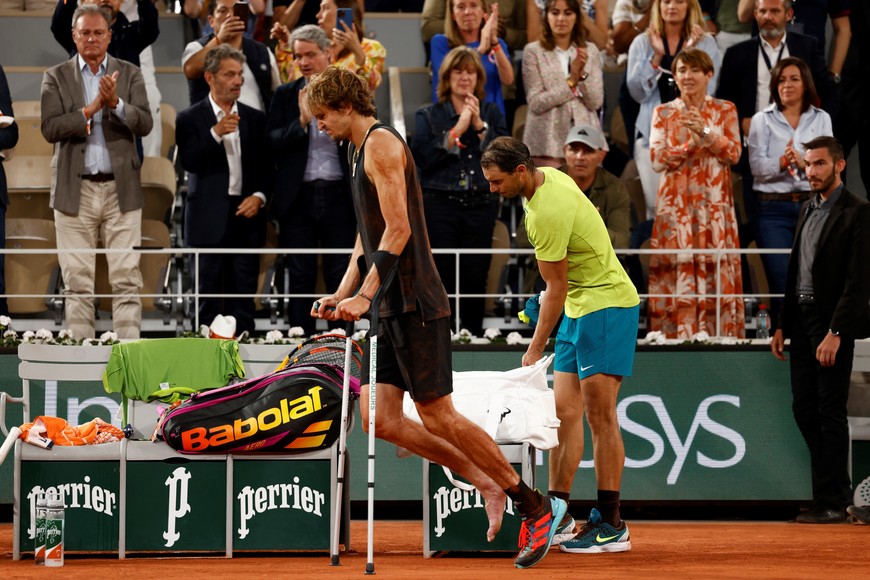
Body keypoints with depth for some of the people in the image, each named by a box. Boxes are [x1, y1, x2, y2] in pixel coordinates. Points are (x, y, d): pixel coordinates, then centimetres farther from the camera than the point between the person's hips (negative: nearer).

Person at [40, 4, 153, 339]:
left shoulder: (129, 74, 9)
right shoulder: (56, 77, 7)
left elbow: (145, 124, -3)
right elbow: (50, 129, -6)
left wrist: (116, 103, -20)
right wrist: (91, 109, -15)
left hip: (121, 189, 0)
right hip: (75, 191, 0)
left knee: (127, 280, -3)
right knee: (77, 283, 0)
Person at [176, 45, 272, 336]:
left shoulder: (255, 119, 12)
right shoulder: (190, 119, 2)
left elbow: (267, 167, 13)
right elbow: (188, 162, -10)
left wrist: (259, 197, -4)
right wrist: (215, 134, -20)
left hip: (246, 215, 3)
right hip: (209, 219, -3)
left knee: (243, 296, 1)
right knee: (209, 294, -1)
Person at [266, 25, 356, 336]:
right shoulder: (285, 95, 8)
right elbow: (272, 142, -2)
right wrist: (301, 121, -16)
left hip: (339, 196, -1)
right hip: (298, 198, 1)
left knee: (341, 277, 1)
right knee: (300, 279, 3)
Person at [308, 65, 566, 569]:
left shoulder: (381, 142, -9)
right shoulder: (363, 149, 22)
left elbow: (398, 229, -18)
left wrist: (365, 296, -21)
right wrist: (342, 296, 16)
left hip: (415, 304, -10)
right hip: (393, 307, 10)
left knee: (438, 418, -9)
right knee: (380, 419, 2)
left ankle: (538, 506, -1)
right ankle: (487, 483, 7)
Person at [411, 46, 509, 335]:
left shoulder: (491, 114, 13)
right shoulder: (428, 115, 9)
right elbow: (421, 157, -8)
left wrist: (480, 126, -9)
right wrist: (457, 130, -10)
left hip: (481, 205, 2)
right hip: (440, 205, -2)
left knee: (476, 276, 0)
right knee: (441, 276, -7)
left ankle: (473, 336, 7)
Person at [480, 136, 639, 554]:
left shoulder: (548, 213, -24)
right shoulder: (550, 176, 3)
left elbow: (556, 289, -18)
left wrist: (535, 350, -11)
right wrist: (549, 294, 20)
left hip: (607, 305, -10)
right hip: (579, 308, 10)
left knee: (599, 414, -10)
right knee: (564, 412, 6)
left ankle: (611, 525, -8)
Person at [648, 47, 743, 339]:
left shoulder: (725, 110, 10)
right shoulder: (663, 113, 10)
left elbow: (734, 153, -1)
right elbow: (657, 160, 0)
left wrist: (706, 133, -14)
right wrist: (692, 143, -11)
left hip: (714, 204, 0)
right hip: (675, 204, 0)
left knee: (716, 274, -6)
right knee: (677, 273, -6)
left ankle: (716, 335, -4)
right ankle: (675, 335, -5)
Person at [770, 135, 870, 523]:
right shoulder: (807, 210, 16)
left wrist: (835, 332, -20)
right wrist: (782, 325, 15)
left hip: (833, 324, -8)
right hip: (801, 318, 8)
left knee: (830, 412, -4)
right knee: (805, 409, 9)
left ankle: (831, 502, 1)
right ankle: (838, 489, 19)